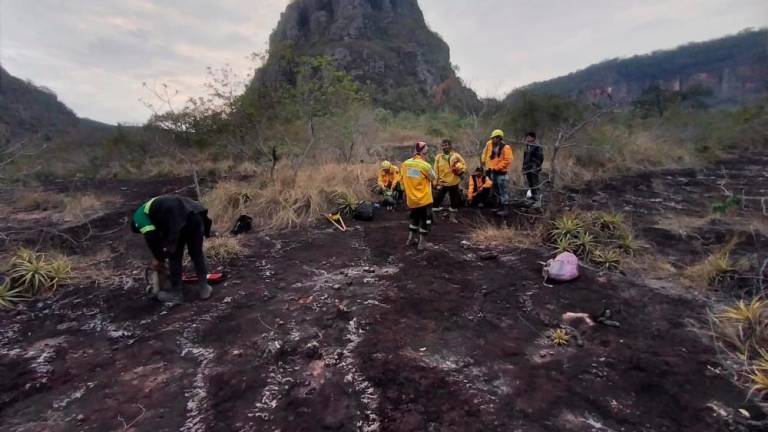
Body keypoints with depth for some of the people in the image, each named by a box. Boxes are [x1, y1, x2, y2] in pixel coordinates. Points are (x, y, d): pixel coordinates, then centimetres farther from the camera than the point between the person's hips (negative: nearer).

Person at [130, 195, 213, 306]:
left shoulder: (139, 216, 20)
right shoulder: (156, 206, 44)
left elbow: (152, 239, 11)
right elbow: (165, 233, 45)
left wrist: (159, 259, 25)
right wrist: (163, 256, 47)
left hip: (180, 221, -7)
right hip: (196, 215, 7)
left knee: (175, 258, 13)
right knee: (197, 254, 21)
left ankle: (175, 294, 25)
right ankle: (204, 288, 29)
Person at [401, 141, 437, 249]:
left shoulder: (405, 164, -1)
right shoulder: (425, 165, -17)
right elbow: (434, 178, -3)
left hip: (411, 199, 6)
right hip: (424, 199, -6)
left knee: (414, 218, 25)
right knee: (426, 220, 10)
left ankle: (411, 239, 30)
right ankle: (422, 242, 15)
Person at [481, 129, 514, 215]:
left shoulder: (505, 148, -17)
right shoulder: (489, 144, 2)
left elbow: (507, 160, -21)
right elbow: (485, 153, 18)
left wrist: (496, 168, -20)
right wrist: (486, 164, 10)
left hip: (502, 173, -8)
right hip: (492, 171, 8)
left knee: (503, 191, -3)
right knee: (496, 191, 17)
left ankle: (504, 209, 3)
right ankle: (500, 207, 30)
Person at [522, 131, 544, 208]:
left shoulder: (537, 147, -9)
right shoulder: (527, 146, 16)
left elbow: (540, 158, -13)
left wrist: (536, 166, -19)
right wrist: (524, 167, 21)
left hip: (534, 169, -8)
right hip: (528, 169, 8)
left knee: (536, 185, -8)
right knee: (530, 185, 15)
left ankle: (538, 200, -6)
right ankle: (533, 198, 25)